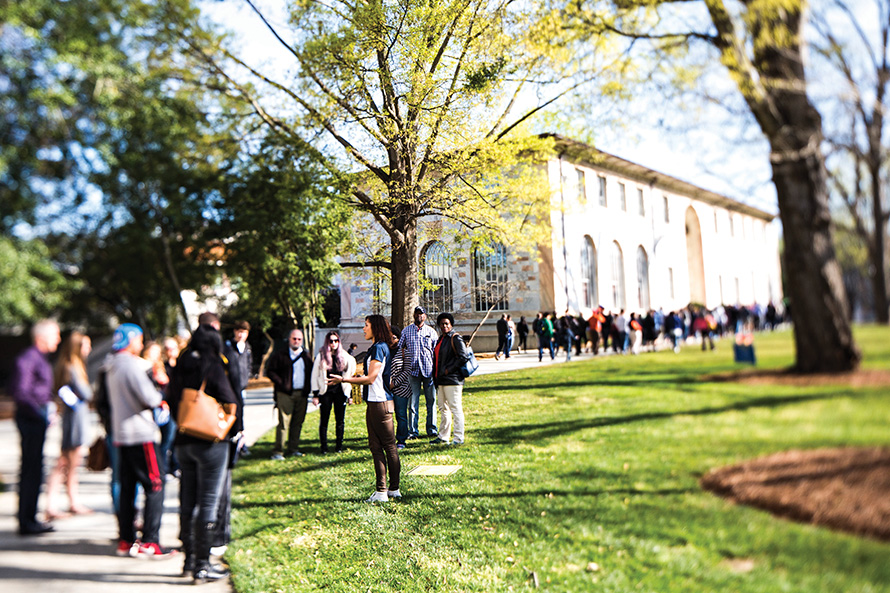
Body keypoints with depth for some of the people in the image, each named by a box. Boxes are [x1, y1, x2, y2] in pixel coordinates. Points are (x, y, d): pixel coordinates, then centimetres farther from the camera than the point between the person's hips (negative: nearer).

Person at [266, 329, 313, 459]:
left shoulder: (306, 356, 14)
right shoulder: (280, 355, 2)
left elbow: (310, 373, 21)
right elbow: (271, 371, 1)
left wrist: (307, 387, 7)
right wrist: (281, 384, -10)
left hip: (302, 394, 4)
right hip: (285, 394, -4)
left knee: (298, 422, 7)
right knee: (284, 423, -8)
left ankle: (293, 448, 17)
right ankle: (278, 451, -4)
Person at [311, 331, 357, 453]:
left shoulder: (345, 356, 9)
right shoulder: (321, 356, 1)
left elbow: (348, 376, 13)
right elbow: (315, 376, 1)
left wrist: (350, 394, 10)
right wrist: (315, 394, -4)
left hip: (340, 392, 2)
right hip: (325, 392, -2)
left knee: (340, 420, 4)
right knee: (324, 420, 1)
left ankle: (339, 446, 14)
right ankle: (324, 447, 9)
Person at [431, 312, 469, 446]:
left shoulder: (456, 338, -9)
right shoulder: (441, 338, 17)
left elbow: (463, 357, -17)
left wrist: (449, 369, -15)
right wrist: (437, 375, 15)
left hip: (452, 379, -9)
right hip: (441, 380, 9)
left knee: (455, 408, -5)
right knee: (443, 409, 14)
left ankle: (458, 438, 1)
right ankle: (443, 437, 23)